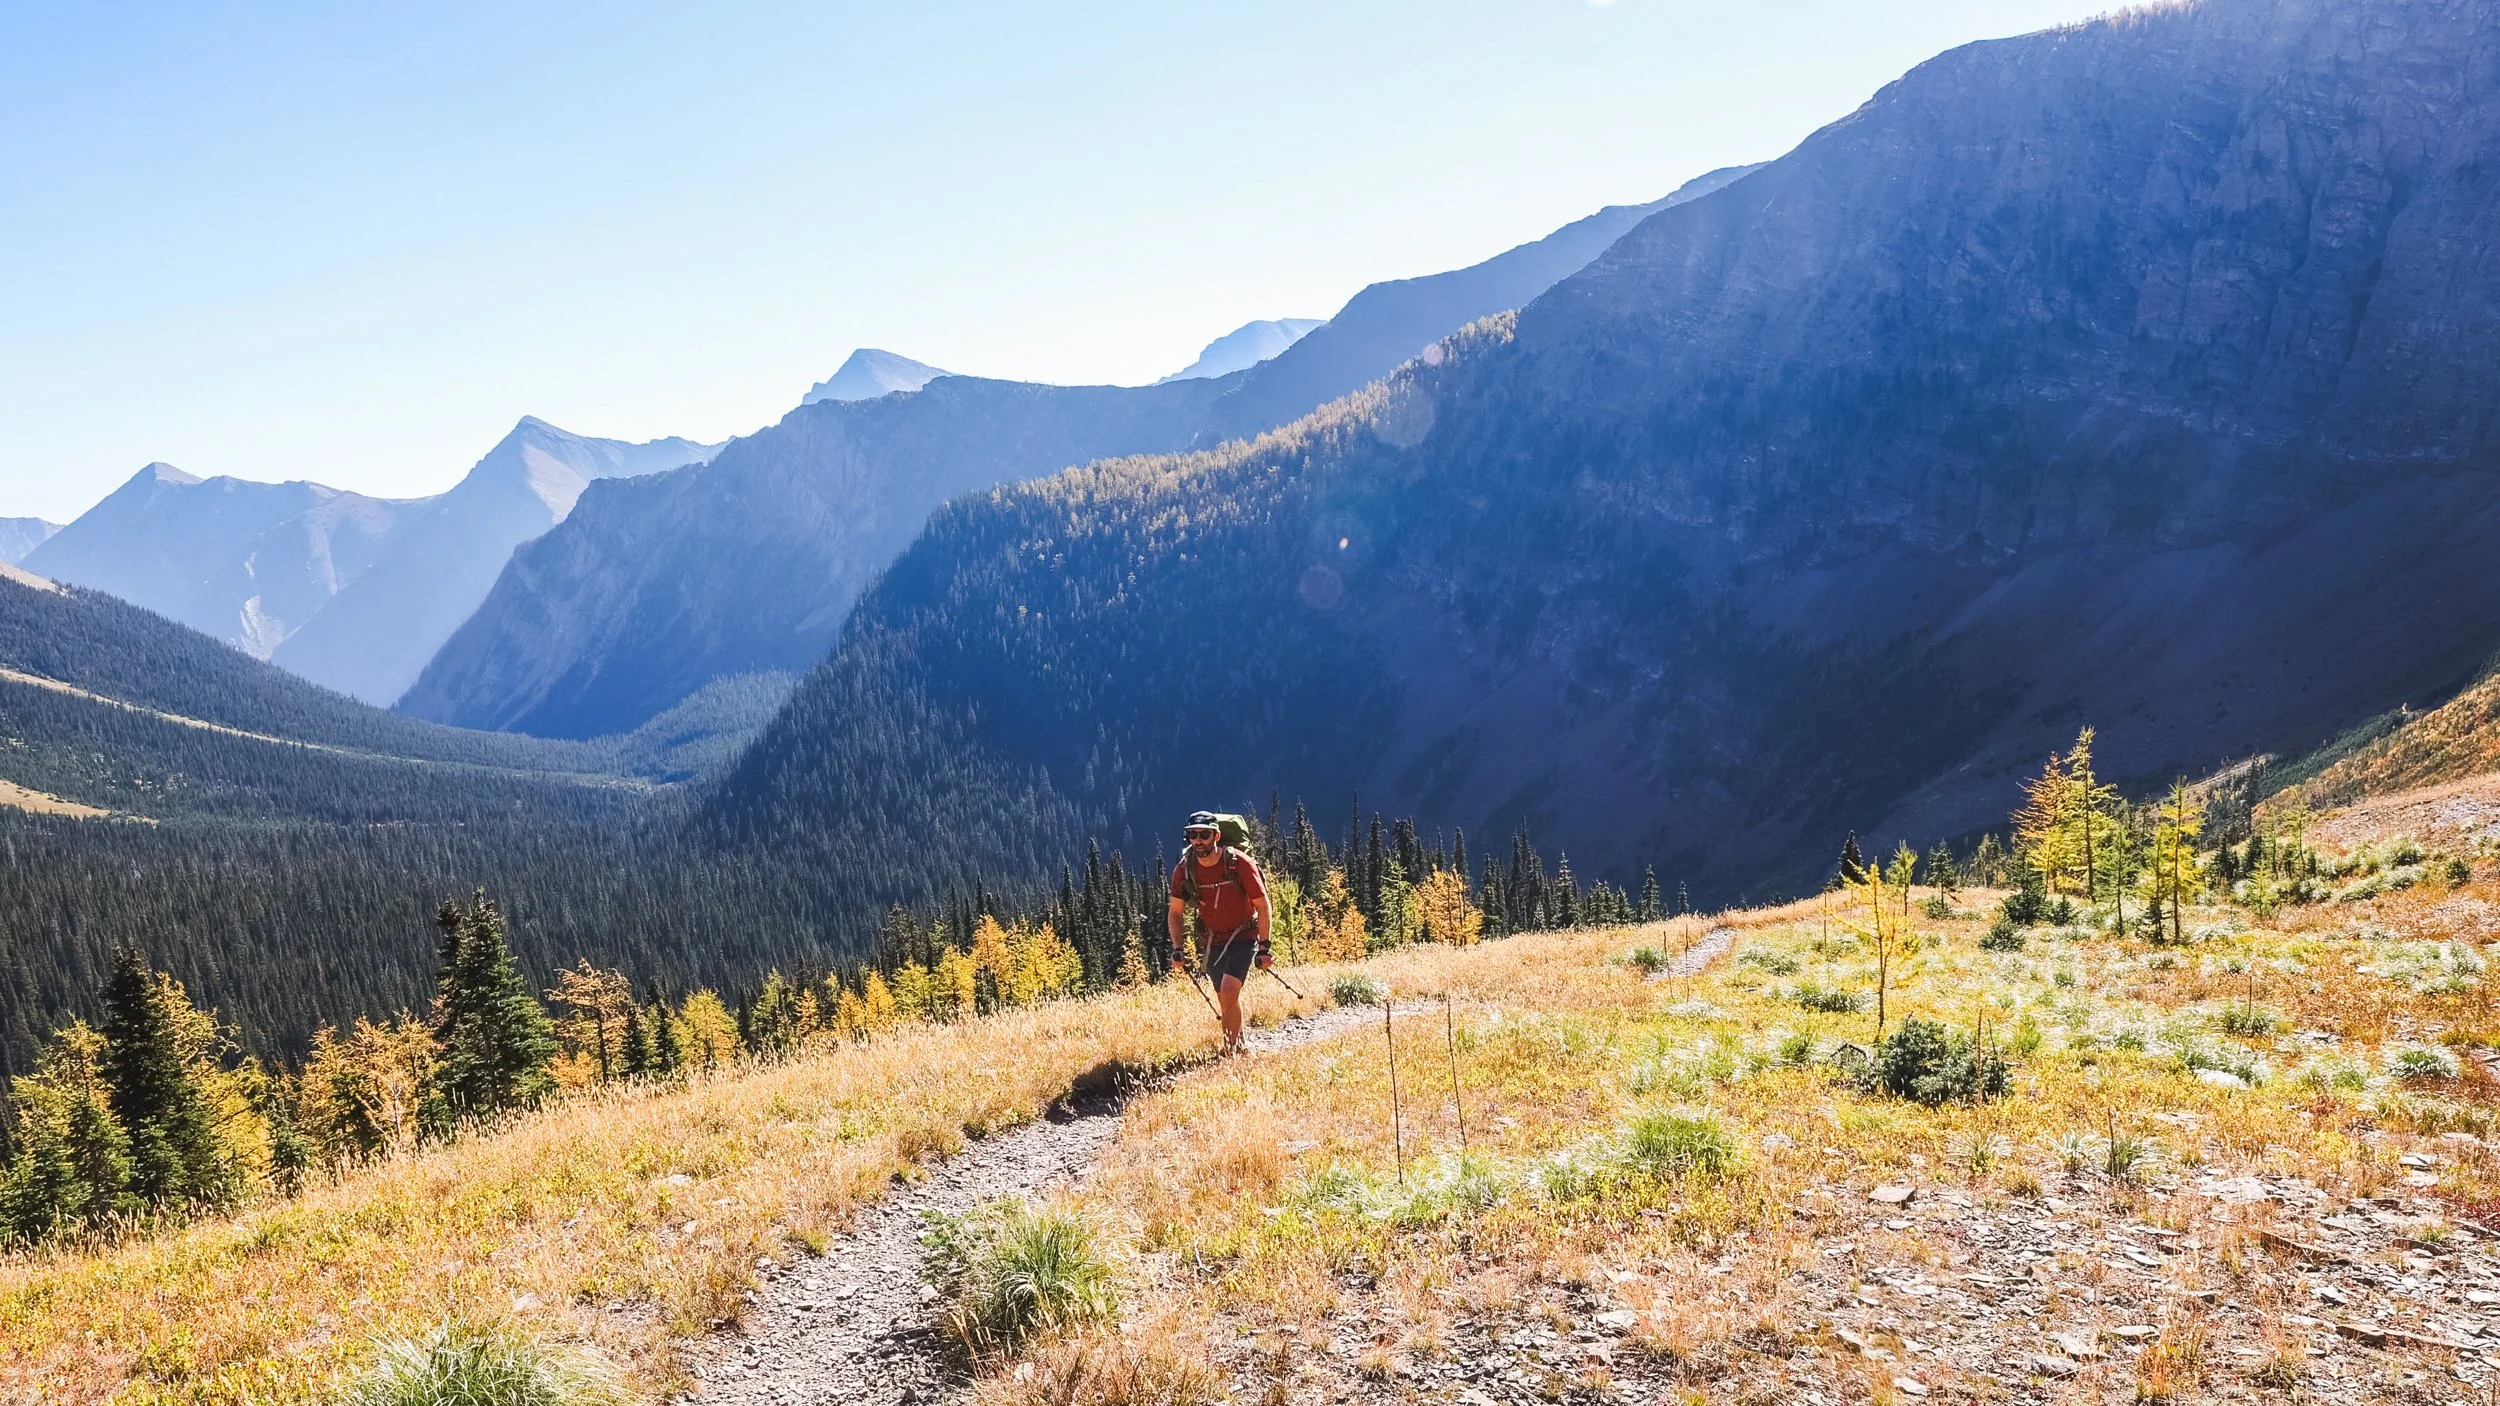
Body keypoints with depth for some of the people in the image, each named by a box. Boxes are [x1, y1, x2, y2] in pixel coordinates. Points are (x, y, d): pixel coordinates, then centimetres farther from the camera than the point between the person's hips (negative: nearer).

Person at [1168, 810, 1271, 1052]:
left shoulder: (1240, 864, -20)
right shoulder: (1184, 869, -10)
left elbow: (1262, 906, -12)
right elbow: (1176, 913, 4)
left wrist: (1263, 948, -13)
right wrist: (1178, 950, -4)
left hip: (1243, 937, -4)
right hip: (1212, 940, 4)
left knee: (1228, 993, -22)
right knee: (1225, 1001, 12)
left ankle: (1231, 1050, -10)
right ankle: (1238, 1045, 34)